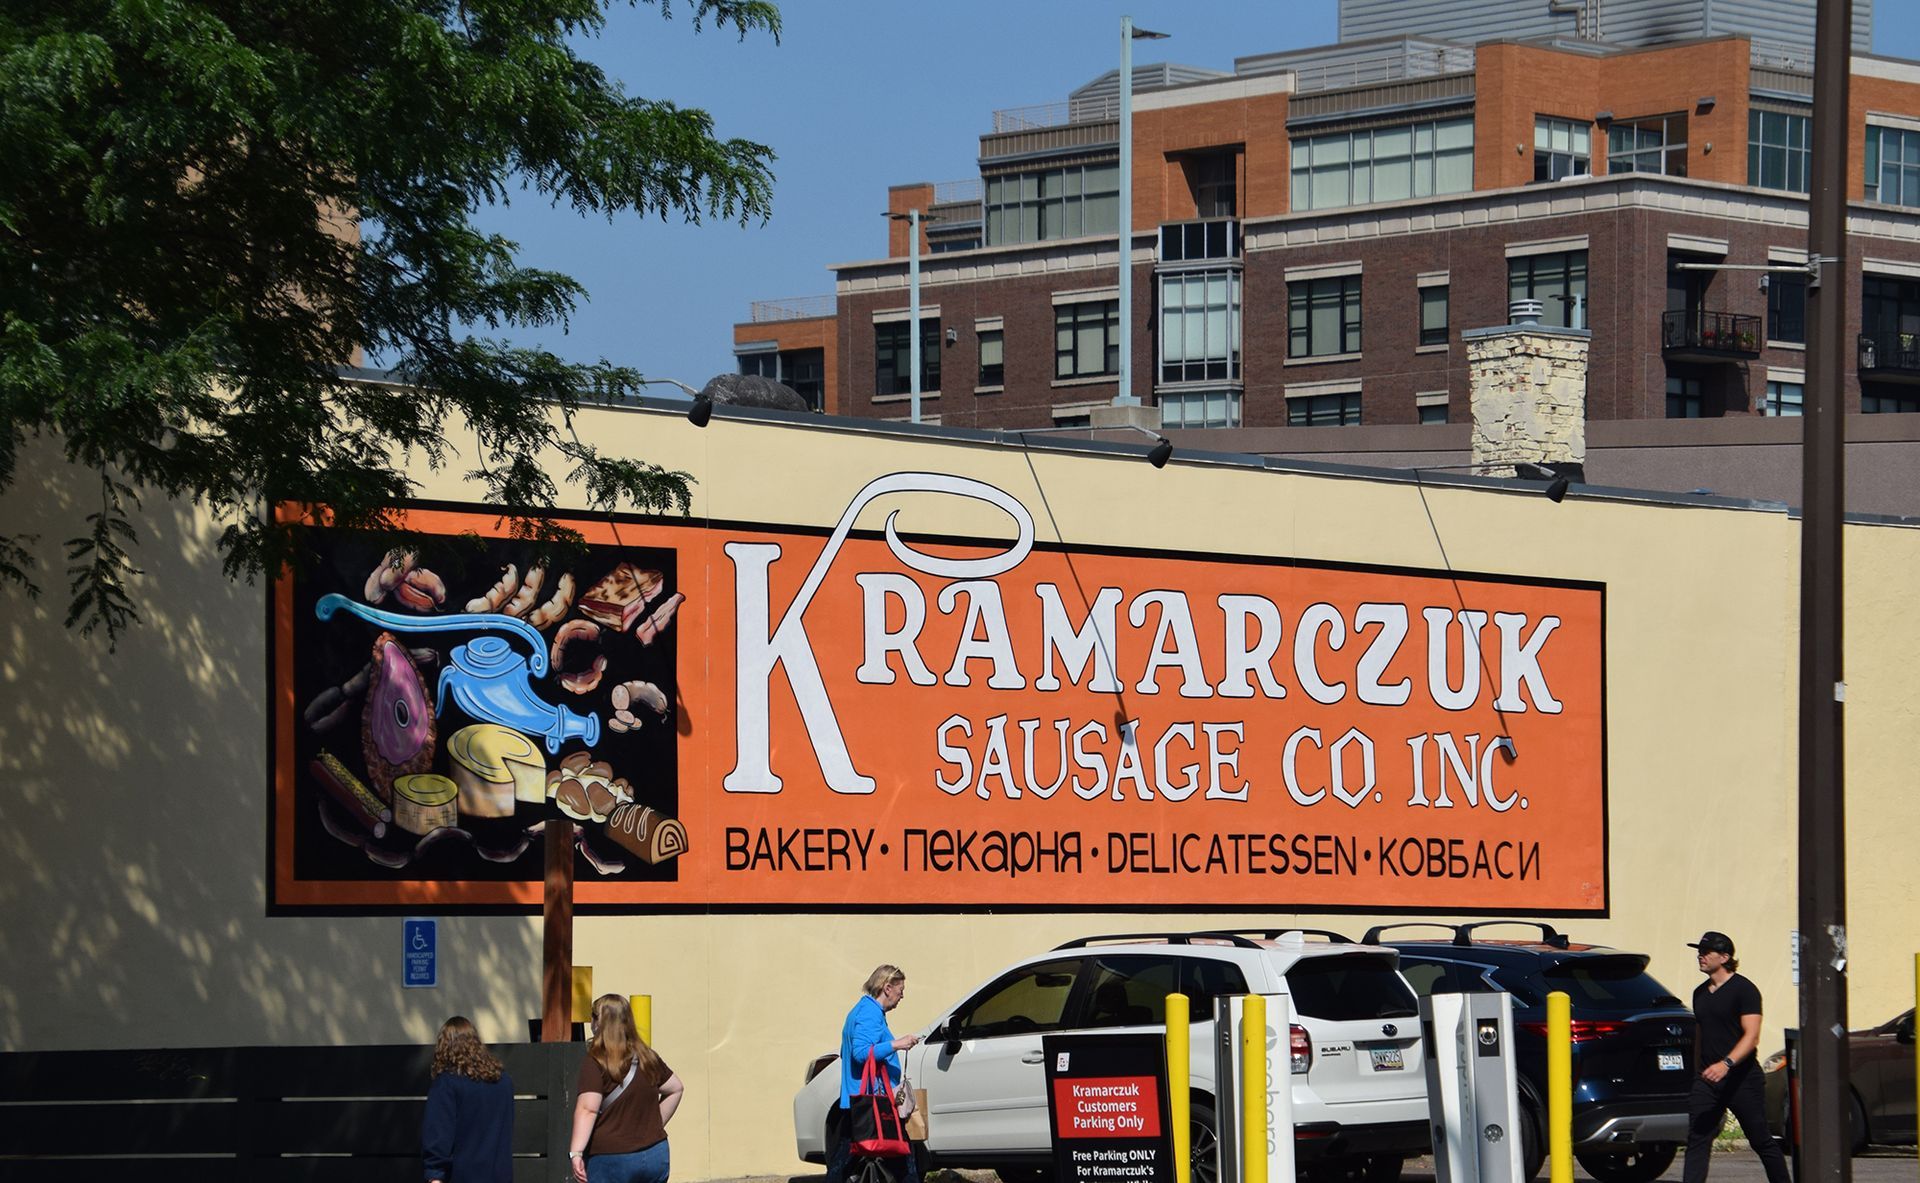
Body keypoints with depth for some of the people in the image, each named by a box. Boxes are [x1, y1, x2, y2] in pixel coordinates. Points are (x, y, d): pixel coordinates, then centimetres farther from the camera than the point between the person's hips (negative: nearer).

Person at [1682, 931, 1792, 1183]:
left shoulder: (1743, 989, -9)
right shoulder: (1700, 993, 14)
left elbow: (1752, 1036, -17)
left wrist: (1727, 1063, -30)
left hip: (1742, 1079, -6)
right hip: (1707, 1080, 6)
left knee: (1761, 1141, 5)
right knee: (1696, 1141, -7)